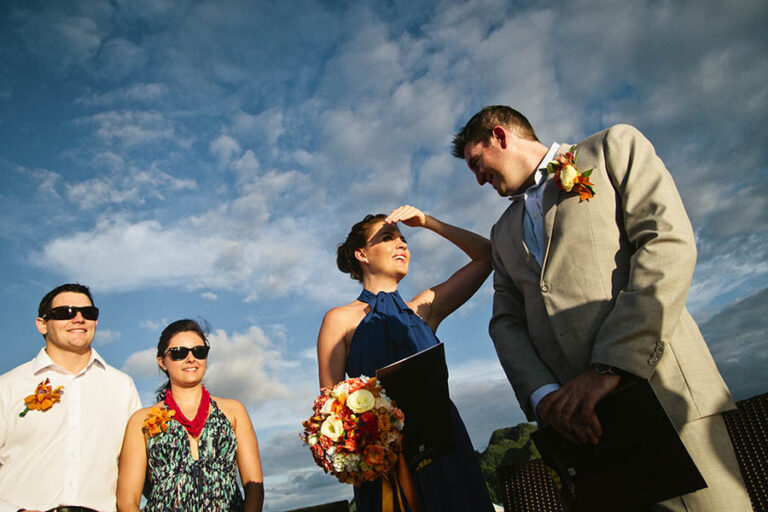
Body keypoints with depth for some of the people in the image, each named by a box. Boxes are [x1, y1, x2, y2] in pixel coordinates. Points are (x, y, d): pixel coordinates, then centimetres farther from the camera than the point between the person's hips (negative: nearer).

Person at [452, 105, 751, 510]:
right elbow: (505, 321, 12)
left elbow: (669, 242, -8)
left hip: (656, 389, -4)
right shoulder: (503, 232, 23)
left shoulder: (614, 146, 8)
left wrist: (610, 367, -16)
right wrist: (542, 395, -8)